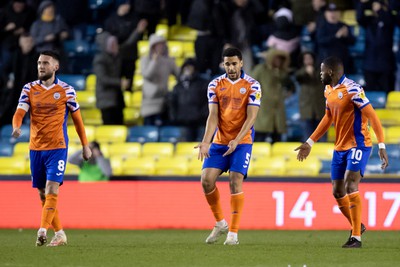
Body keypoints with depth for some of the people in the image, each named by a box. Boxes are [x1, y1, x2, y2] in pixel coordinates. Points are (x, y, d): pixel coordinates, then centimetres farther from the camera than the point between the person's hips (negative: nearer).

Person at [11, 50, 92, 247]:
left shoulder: (66, 90, -1)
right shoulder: (29, 89, 5)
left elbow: (77, 118, 8)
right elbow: (19, 112, -6)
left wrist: (85, 145, 10)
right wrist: (16, 127, -28)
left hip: (57, 147, -4)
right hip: (36, 148, 4)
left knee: (52, 190, -16)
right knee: (43, 194, 7)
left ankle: (42, 231, -23)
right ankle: (59, 234, 17)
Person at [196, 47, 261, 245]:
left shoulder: (252, 85, -7)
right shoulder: (215, 85, 2)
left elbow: (251, 117, -12)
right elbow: (213, 116, -3)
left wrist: (236, 140, -24)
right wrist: (206, 141, -18)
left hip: (241, 142, -3)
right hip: (219, 141, 3)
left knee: (235, 182, -14)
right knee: (206, 180, -7)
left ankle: (233, 232, -7)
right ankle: (220, 223, 13)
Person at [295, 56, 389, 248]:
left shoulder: (352, 89, -18)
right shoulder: (328, 91, 8)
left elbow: (372, 116, -20)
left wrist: (382, 146, -26)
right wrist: (309, 143, 24)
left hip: (358, 145, -9)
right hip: (340, 146, 9)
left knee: (350, 186, -19)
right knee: (337, 191, 9)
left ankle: (356, 237, -14)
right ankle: (357, 226, 30)